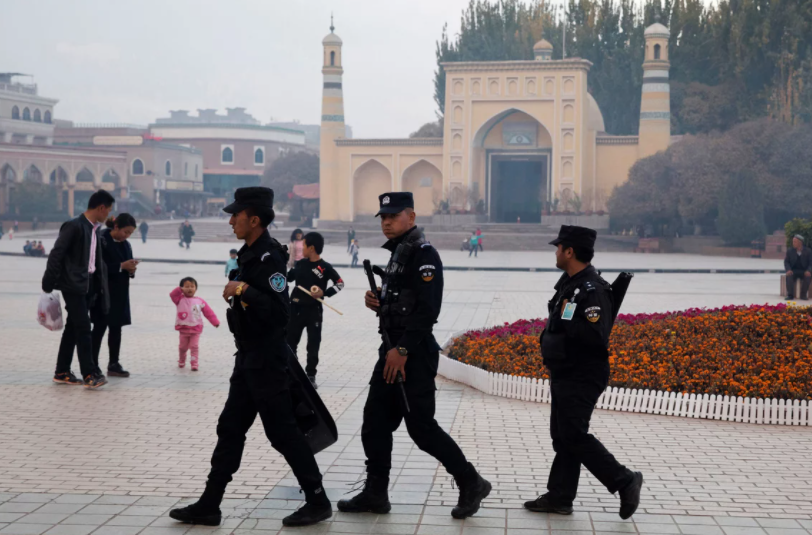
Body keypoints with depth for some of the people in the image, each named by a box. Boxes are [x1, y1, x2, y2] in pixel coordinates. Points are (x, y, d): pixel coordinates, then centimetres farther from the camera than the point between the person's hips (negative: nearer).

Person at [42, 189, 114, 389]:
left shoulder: (94, 229, 13)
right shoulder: (74, 226, -12)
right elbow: (56, 255, -14)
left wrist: (100, 286, 14)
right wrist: (49, 283, -14)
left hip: (89, 285, 8)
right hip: (73, 285, -8)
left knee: (73, 328, 12)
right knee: (84, 329, -10)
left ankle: (62, 372, 18)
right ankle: (89, 374, -10)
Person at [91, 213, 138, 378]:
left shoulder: (125, 244, 10)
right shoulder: (102, 241, -12)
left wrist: (131, 269, -8)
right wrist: (121, 266, -21)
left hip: (120, 292, 7)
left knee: (116, 327, 9)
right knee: (100, 327, -2)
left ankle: (114, 364, 16)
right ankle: (93, 365, 5)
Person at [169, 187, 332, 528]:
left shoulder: (269, 258, -18)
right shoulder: (249, 254, 11)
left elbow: (279, 312, -27)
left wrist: (244, 290, -28)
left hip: (266, 359, -10)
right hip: (249, 358, 10)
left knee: (282, 432, -3)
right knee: (229, 429, 11)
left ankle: (318, 502, 8)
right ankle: (209, 506, 17)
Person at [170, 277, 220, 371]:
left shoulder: (200, 301, 0)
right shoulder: (180, 299, -1)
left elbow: (208, 312, 1)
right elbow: (172, 295, -19)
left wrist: (215, 321, -3)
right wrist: (180, 290, -32)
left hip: (196, 329, -1)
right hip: (183, 329, 1)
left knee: (194, 346, -3)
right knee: (183, 347, 15)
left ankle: (194, 364, 3)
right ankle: (181, 362, 35)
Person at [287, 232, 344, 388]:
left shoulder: (325, 267, -11)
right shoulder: (300, 263, 3)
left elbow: (340, 283, -7)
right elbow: (288, 277, 17)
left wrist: (325, 293, -18)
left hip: (314, 311, -5)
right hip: (295, 309, 5)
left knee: (313, 344, 3)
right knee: (289, 341, 10)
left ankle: (310, 376, 13)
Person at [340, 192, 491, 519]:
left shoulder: (423, 253, -13)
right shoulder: (397, 252, 17)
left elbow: (427, 308, -22)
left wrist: (403, 350, -24)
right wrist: (377, 303, 5)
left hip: (414, 354, -10)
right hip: (392, 351, 10)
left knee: (421, 427, -5)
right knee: (375, 423, 9)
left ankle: (471, 484, 8)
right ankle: (375, 494, 18)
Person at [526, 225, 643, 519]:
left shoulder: (593, 290, -20)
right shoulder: (569, 283, 11)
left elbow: (595, 336, -30)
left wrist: (565, 321, -22)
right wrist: (548, 344, 11)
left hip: (581, 379, -10)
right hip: (564, 375, 10)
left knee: (574, 436, -9)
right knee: (562, 436, 12)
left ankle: (625, 481, 3)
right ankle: (559, 497, 19)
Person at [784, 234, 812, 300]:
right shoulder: (790, 251, 4)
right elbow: (786, 262, 1)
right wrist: (788, 270, -20)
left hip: (804, 272, -1)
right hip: (793, 271, 1)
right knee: (789, 276, -34)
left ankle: (803, 295, -24)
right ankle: (790, 295, -34)